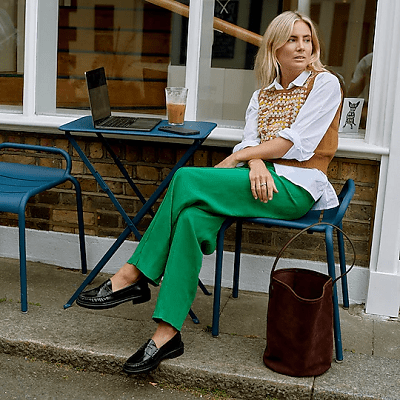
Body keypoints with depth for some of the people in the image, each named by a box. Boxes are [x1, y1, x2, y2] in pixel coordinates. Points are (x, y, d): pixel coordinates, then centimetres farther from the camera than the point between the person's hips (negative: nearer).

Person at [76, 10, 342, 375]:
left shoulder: (325, 83, 1)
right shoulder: (262, 95, 20)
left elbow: (294, 142, -10)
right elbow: (250, 141, 6)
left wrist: (234, 159, -8)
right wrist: (255, 162, -19)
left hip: (296, 186, -6)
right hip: (262, 180, 6)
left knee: (186, 179, -25)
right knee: (193, 216, -27)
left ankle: (133, 276, -16)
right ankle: (167, 333, -28)